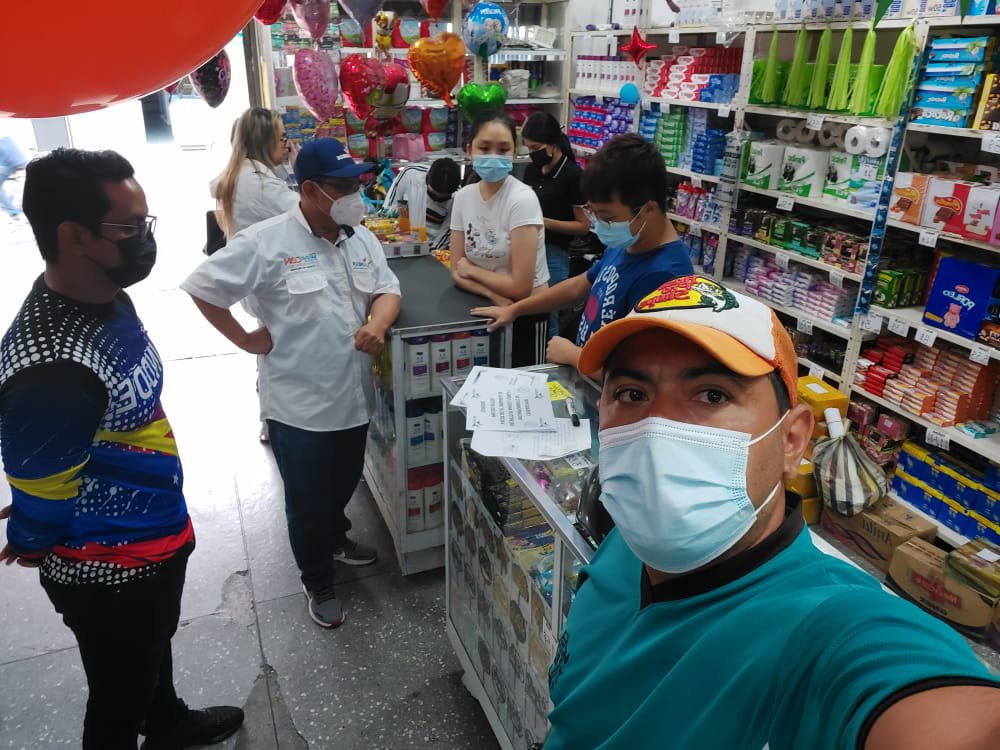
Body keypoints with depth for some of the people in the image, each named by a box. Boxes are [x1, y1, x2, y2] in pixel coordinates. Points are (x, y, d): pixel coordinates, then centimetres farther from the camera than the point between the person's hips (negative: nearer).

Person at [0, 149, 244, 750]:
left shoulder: (104, 294, -6)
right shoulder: (52, 368, -36)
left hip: (157, 534, 9)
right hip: (110, 570, -9)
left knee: (155, 647, 33)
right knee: (120, 698, 19)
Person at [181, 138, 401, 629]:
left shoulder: (361, 238, 4)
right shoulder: (266, 242, -15)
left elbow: (387, 290, 7)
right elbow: (201, 288, -10)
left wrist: (378, 324, -14)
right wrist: (246, 339, -9)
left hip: (353, 396, 6)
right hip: (298, 403, -6)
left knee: (344, 484, 25)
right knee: (307, 501, 11)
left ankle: (335, 538, 54)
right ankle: (318, 583, 33)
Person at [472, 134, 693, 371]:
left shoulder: (661, 275, -27)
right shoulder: (625, 243, 3)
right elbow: (577, 287, 19)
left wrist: (569, 353, -13)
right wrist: (513, 310, 23)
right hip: (584, 380, 8)